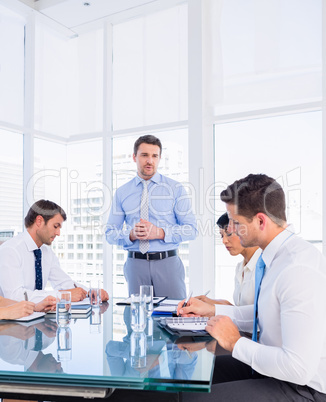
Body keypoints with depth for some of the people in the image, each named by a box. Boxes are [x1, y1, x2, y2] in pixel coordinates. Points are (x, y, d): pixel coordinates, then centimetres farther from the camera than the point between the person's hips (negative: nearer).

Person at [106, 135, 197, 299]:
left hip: (168, 262, -1)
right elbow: (110, 233, 7)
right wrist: (131, 234, -12)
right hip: (135, 263, 1)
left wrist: (160, 233, -16)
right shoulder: (122, 193, 7)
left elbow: (191, 230, -2)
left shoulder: (175, 188, 2)